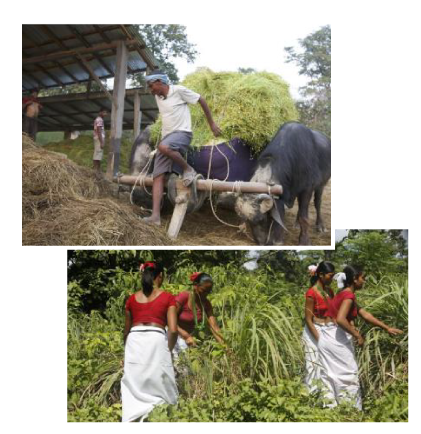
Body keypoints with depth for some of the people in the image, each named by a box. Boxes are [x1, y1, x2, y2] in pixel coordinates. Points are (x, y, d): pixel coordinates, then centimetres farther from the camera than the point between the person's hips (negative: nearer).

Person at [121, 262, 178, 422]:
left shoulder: (132, 298, 15)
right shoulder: (168, 297, 5)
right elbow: (173, 330, -3)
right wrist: (169, 349, 13)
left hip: (134, 342, 3)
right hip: (156, 342, -3)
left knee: (133, 391, 6)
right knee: (160, 390, 6)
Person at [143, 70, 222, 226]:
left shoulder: (179, 90, -6)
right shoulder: (158, 97, 14)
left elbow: (202, 100, 0)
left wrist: (212, 124, 2)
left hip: (182, 133, -7)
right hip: (166, 137, 7)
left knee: (163, 147, -40)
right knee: (158, 176, -10)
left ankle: (188, 169, -15)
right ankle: (155, 215, -16)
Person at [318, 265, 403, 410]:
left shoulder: (345, 294, 14)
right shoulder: (349, 295, -15)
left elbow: (364, 314, 17)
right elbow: (340, 319, -28)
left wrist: (387, 328, 18)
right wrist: (357, 335, -16)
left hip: (329, 338, 9)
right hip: (337, 340, -9)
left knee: (331, 376, 13)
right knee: (348, 375, 3)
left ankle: (332, 408, 20)